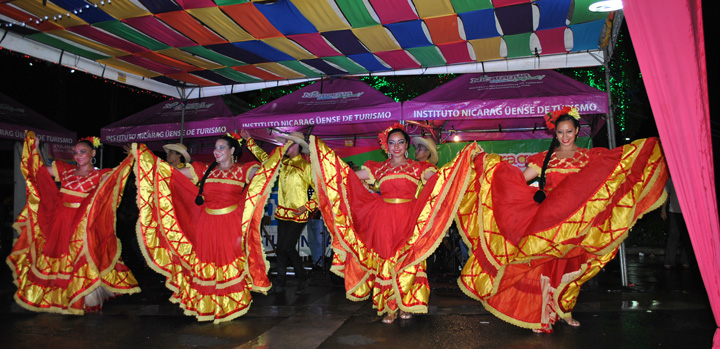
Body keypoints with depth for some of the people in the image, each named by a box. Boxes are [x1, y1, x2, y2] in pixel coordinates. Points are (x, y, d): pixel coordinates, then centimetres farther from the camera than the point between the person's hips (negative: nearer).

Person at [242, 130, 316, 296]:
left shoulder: (306, 167, -11)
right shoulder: (283, 162, 8)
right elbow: (263, 157, 23)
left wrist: (307, 207, -16)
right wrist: (249, 140, 23)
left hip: (297, 215, -6)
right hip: (282, 213, 7)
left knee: (287, 247, -8)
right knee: (281, 248, 9)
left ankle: (302, 278, 14)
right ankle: (280, 284, 19)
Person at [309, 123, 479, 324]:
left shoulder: (417, 168, 8)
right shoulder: (379, 168, 12)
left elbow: (442, 178, -3)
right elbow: (350, 176, 10)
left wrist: (467, 155, -7)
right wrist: (320, 150, 9)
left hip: (408, 220, -1)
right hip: (384, 221, 1)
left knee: (407, 261, 1)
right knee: (385, 261, 1)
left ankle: (406, 305, 15)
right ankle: (389, 309, 10)